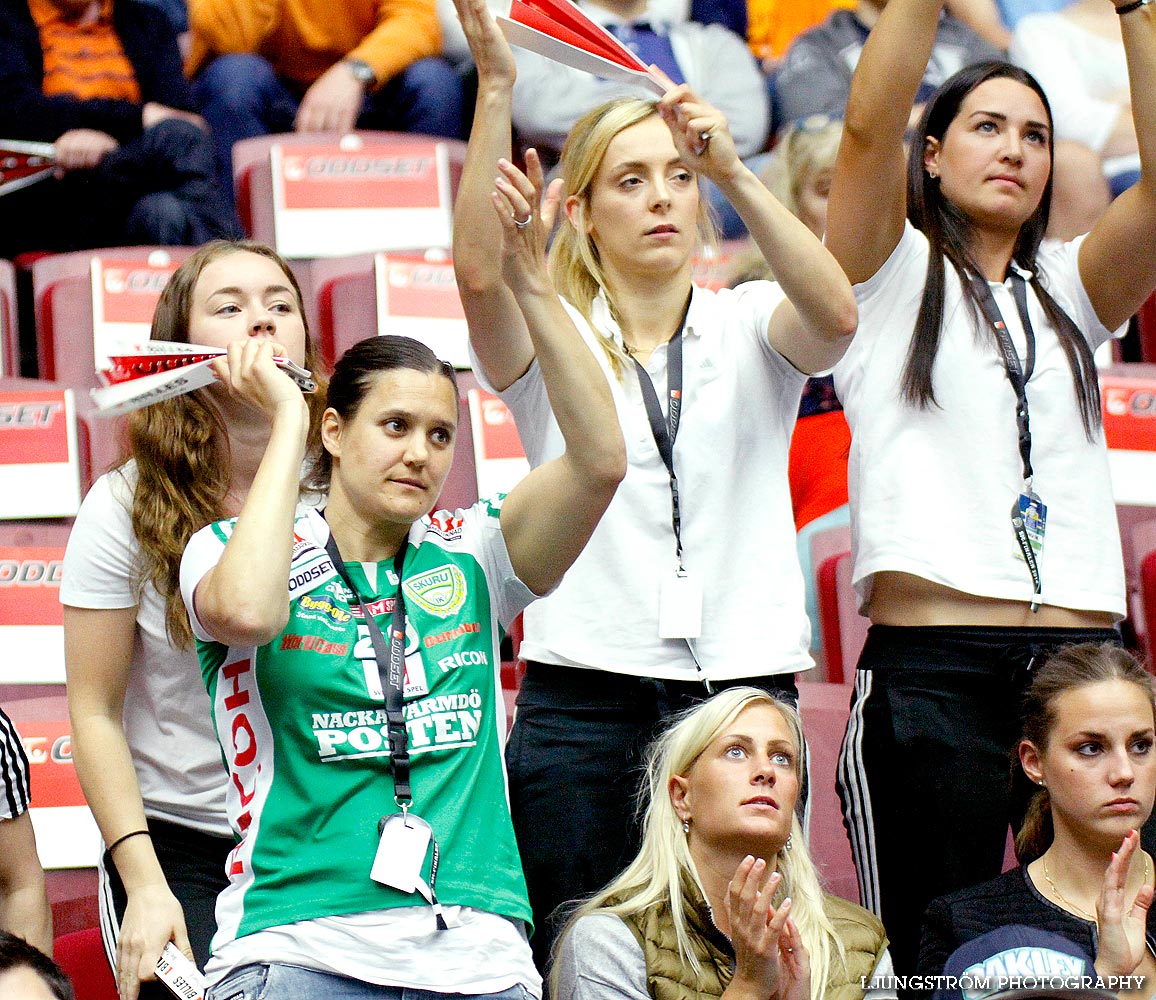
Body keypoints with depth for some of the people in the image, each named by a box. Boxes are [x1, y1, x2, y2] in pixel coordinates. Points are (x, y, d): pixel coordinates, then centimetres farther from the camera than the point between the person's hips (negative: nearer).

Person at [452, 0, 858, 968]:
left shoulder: (750, 327, 10)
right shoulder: (549, 341, 6)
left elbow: (835, 314, -13)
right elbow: (477, 269, -15)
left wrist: (732, 171, -25)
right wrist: (496, 85, -23)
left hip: (744, 691, 1)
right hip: (583, 699, -1)